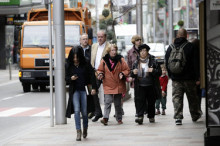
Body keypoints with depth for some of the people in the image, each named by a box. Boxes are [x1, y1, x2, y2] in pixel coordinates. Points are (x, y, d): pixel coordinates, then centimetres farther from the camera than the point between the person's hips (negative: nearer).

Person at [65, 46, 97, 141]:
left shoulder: (86, 64, -3)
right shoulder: (69, 66, 1)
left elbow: (92, 75, -1)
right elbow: (66, 78, 7)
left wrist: (93, 88, -8)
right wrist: (71, 78, -16)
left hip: (84, 90, 0)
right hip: (74, 91, 0)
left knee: (84, 112, 2)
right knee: (77, 110, -13)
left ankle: (85, 128, 27)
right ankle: (78, 132, -11)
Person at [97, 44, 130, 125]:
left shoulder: (120, 60, -2)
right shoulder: (104, 60, -1)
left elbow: (127, 70, 2)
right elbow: (100, 70, 9)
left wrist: (122, 74, -17)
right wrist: (100, 74, -11)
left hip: (118, 85, 1)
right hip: (108, 85, -1)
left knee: (118, 103, 12)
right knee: (107, 102, -13)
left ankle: (119, 119, 23)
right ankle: (105, 118, -17)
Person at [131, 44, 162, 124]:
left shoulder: (153, 61, 0)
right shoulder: (136, 62, 9)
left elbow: (159, 72, -2)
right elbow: (132, 75, 17)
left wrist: (153, 71, -20)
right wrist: (133, 73, -7)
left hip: (150, 85, -1)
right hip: (140, 86, 1)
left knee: (151, 102, 8)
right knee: (139, 101, -12)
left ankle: (151, 117, 23)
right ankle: (140, 117, -17)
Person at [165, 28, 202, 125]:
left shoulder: (170, 48, 4)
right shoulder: (190, 46, -7)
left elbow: (167, 63, 10)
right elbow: (195, 63, -7)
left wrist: (170, 75, 20)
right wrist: (197, 77, -3)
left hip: (175, 78, 2)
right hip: (189, 77, -2)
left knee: (177, 97, 2)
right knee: (192, 97, 13)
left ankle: (178, 117, -9)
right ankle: (195, 116, 25)